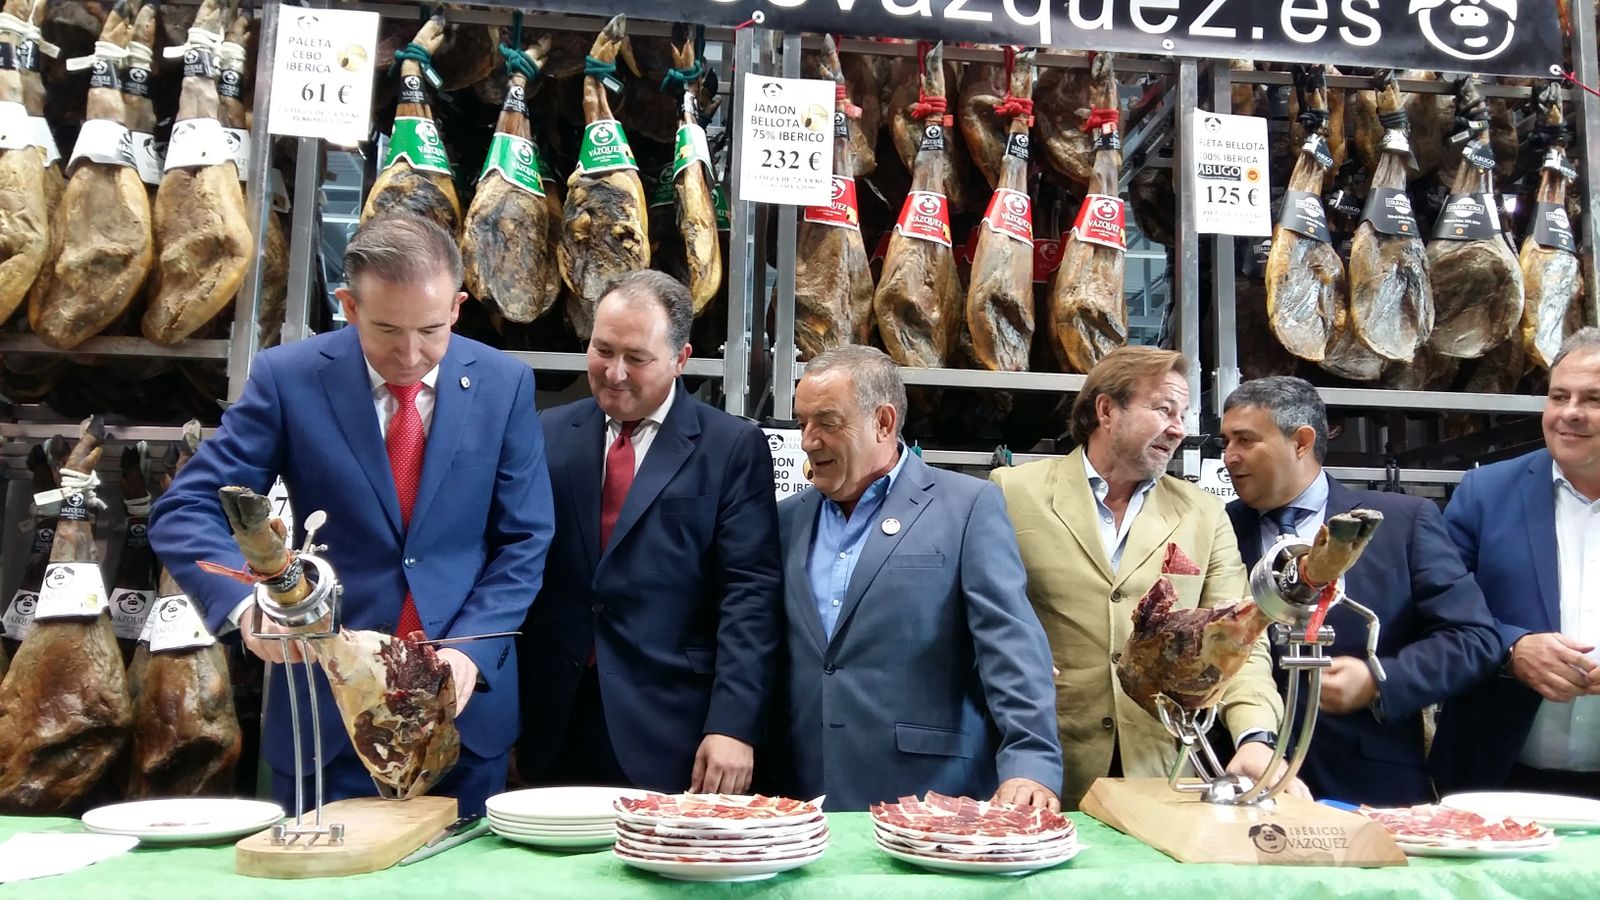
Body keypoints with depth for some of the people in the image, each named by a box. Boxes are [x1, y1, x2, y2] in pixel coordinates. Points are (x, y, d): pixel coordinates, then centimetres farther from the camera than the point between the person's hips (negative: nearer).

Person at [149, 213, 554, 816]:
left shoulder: (504, 384, -4)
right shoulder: (288, 377, -6)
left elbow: (524, 541, -2)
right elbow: (185, 511, -7)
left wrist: (471, 652, -15)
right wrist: (247, 604, -25)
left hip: (465, 702, 1)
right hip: (325, 701, -1)